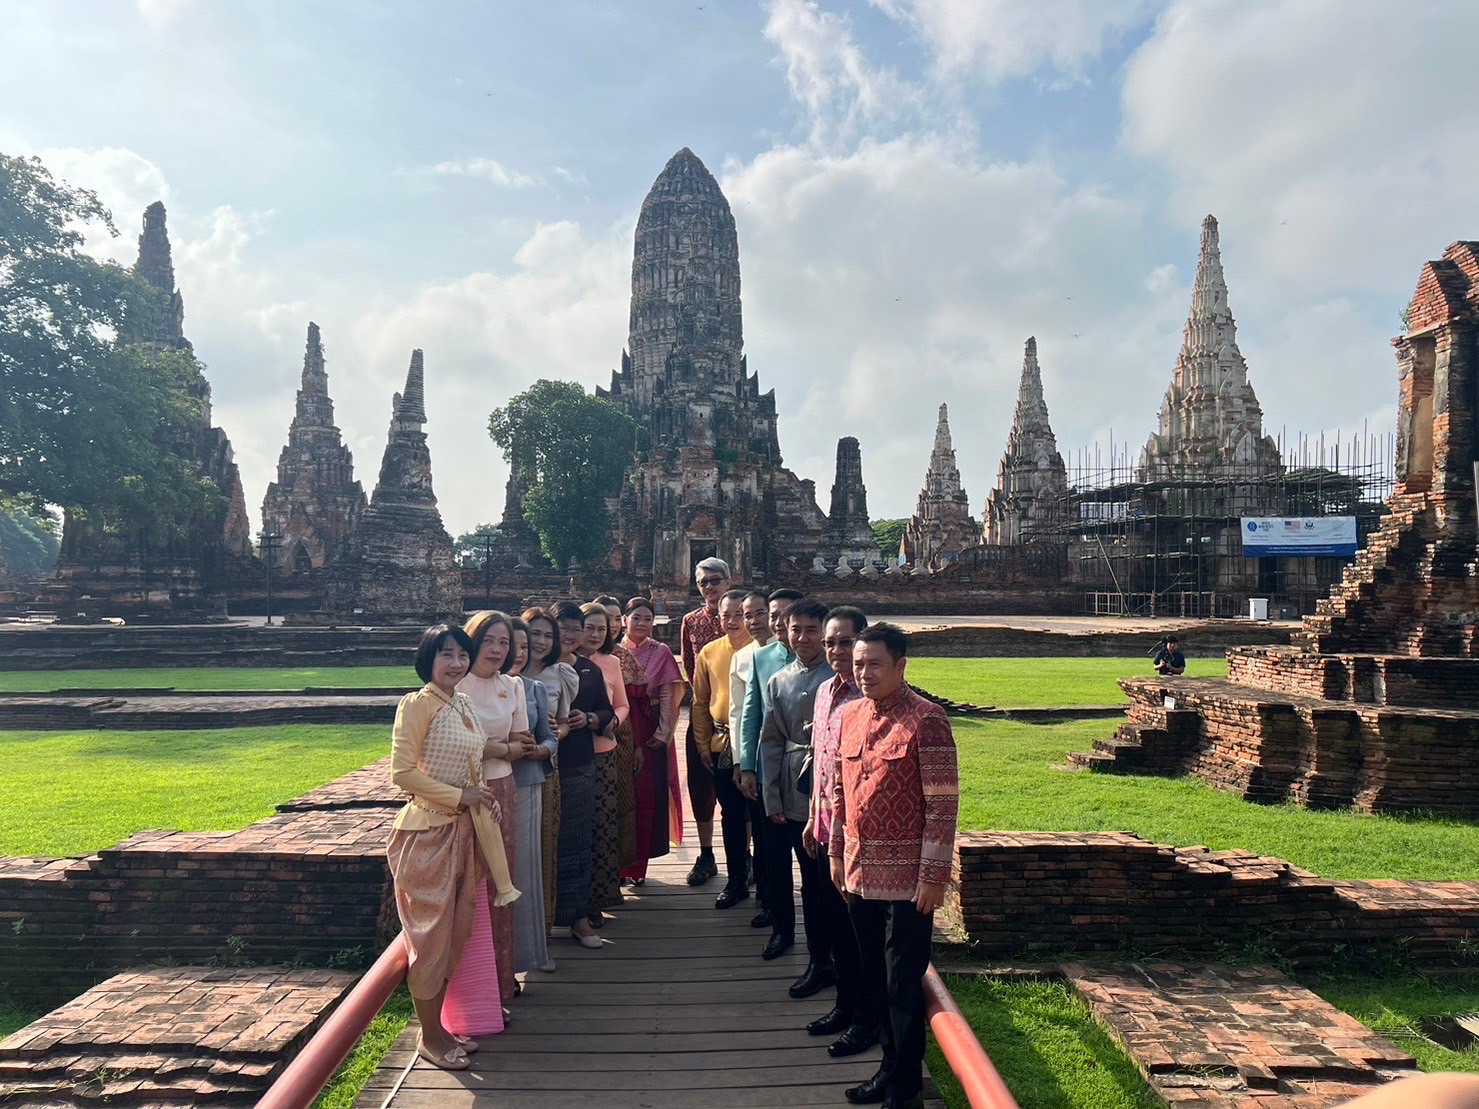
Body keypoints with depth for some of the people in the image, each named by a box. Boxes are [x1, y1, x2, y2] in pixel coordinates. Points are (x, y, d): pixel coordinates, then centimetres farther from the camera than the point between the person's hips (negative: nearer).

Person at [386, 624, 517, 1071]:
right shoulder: (417, 704, -13)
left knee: (457, 932, 13)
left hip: (463, 829, 8)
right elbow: (403, 772, -17)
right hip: (428, 831, -8)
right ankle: (429, 1037, 18)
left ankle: (439, 1027, 27)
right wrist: (460, 795, -15)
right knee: (432, 935, 2)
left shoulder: (464, 706, 11)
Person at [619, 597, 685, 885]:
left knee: (648, 793, 1)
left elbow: (668, 696, 0)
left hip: (650, 733, -1)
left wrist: (664, 731, -8)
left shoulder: (661, 652, 3)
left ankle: (638, 864, 11)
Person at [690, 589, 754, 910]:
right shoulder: (709, 653, 6)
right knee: (731, 816, 12)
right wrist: (703, 744, 11)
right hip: (722, 743, 4)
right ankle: (736, 880, 24)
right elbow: (700, 702, 13)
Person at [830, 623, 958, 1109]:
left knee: (903, 985, 5)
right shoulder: (849, 716, 6)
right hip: (860, 873, 6)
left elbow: (943, 804, -15)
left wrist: (934, 876, -16)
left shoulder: (926, 719, -14)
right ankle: (891, 1066, 34)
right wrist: (837, 853, 14)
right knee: (875, 979, 17)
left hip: (907, 879, -6)